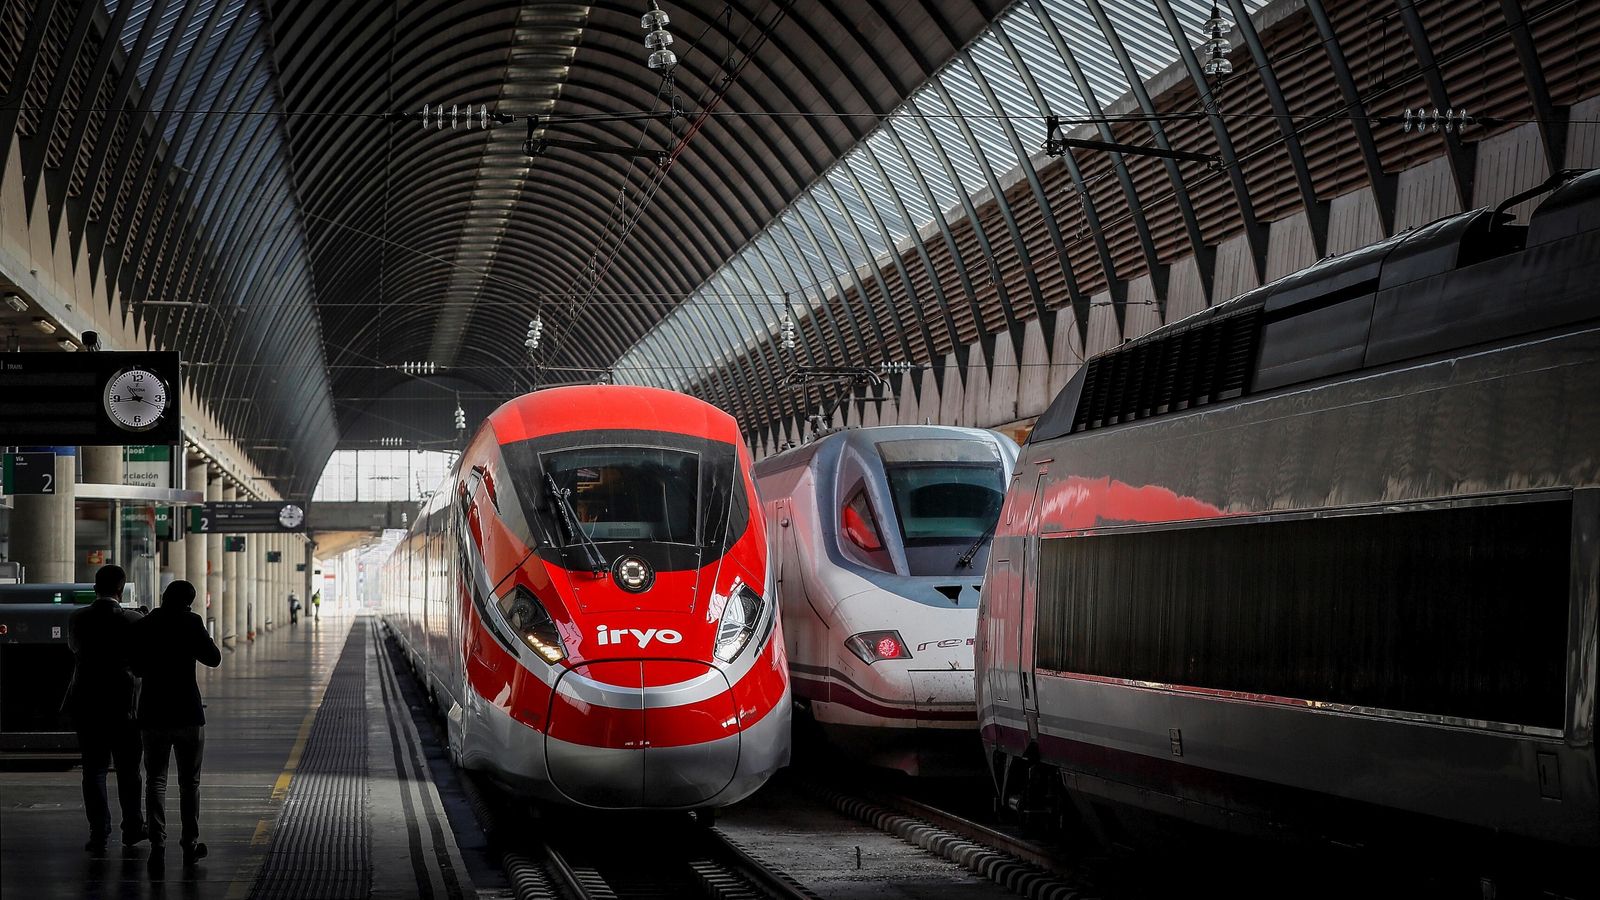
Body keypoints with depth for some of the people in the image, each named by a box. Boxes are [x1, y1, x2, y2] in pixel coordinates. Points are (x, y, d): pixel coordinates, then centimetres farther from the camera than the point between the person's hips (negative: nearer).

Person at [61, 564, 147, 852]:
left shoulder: (77, 619, -2)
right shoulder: (132, 621, -11)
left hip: (86, 706, 2)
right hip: (122, 705, -2)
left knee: (94, 769, 6)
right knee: (128, 770, 13)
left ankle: (99, 834, 1)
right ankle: (132, 829, 22)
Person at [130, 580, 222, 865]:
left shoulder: (142, 627, 1)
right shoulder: (191, 623, -9)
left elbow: (138, 667, 12)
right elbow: (214, 658, -4)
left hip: (153, 713, 2)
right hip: (188, 713, -2)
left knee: (155, 780, 5)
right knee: (189, 782, 9)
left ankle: (157, 842, -7)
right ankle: (190, 843, 11)